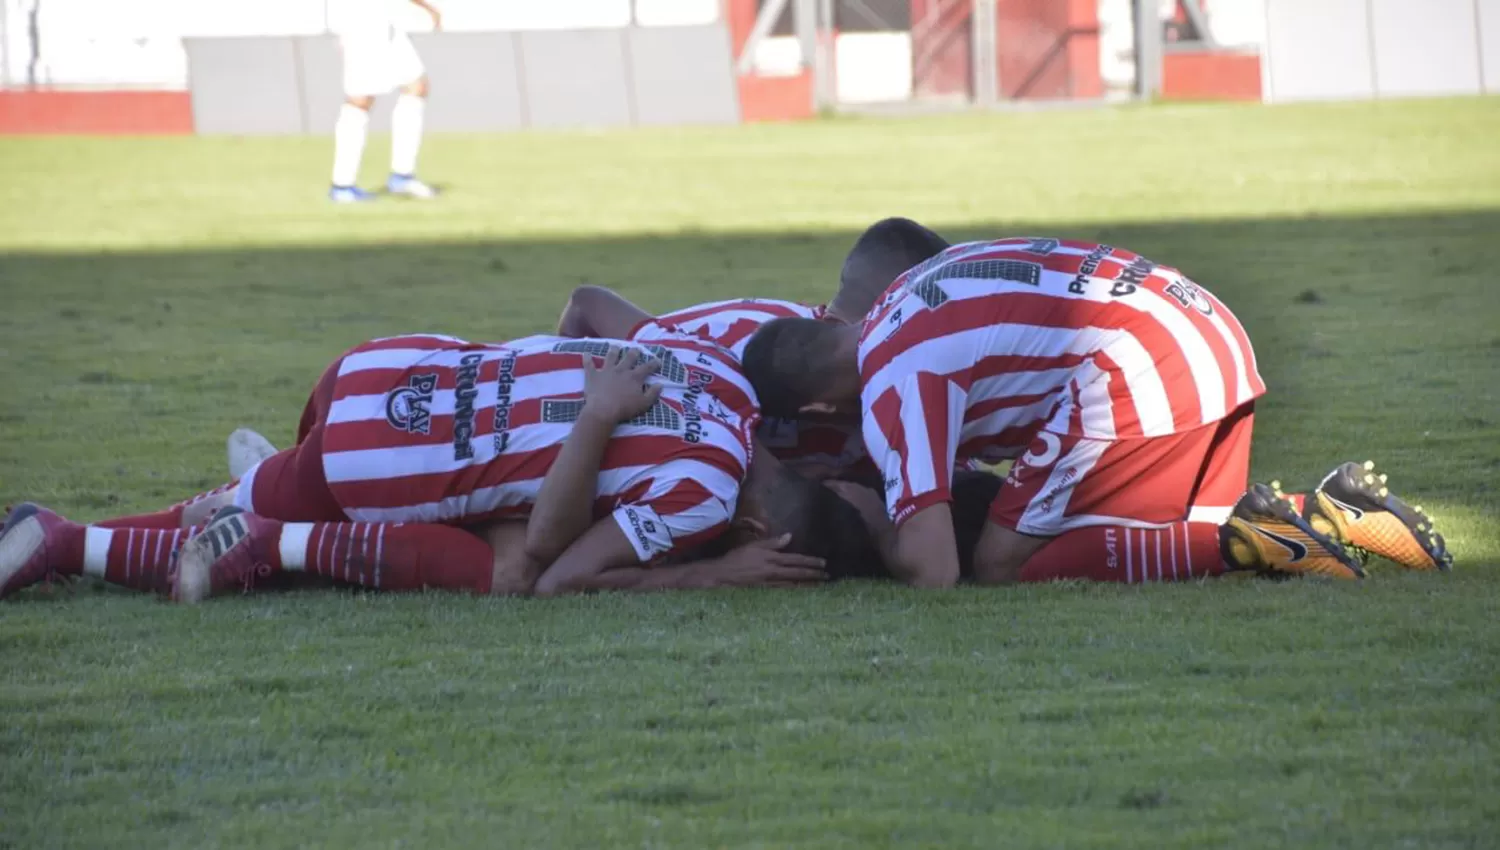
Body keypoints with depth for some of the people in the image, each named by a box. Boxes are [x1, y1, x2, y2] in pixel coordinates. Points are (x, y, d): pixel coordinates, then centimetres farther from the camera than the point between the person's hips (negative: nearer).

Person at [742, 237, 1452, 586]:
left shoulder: (894, 390, -7)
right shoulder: (902, 301, 19)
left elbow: (931, 573, -13)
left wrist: (873, 518, 9)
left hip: (1139, 377, -10)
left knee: (1005, 568, -2)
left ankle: (1239, 542, -14)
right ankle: (1328, 516, 5)